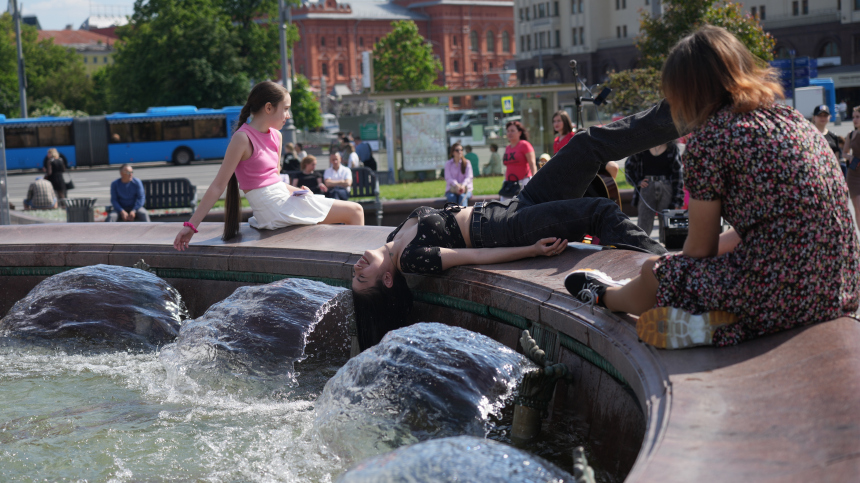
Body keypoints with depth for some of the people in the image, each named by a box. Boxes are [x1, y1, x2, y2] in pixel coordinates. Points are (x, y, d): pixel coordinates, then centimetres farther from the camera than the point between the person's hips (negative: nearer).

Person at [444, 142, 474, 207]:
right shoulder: (448, 164, 8)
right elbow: (448, 178, -4)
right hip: (451, 189, 1)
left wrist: (463, 185, -25)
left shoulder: (467, 163, 9)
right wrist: (457, 185, -26)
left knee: (463, 197, -34)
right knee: (452, 197, -34)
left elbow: (468, 177, -2)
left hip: (465, 189, -1)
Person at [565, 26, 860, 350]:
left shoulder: (709, 138, -10)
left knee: (653, 274, 17)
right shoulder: (790, 117, 13)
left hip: (780, 291, -8)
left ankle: (605, 295, 48)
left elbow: (699, 248, -2)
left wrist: (661, 272, 18)